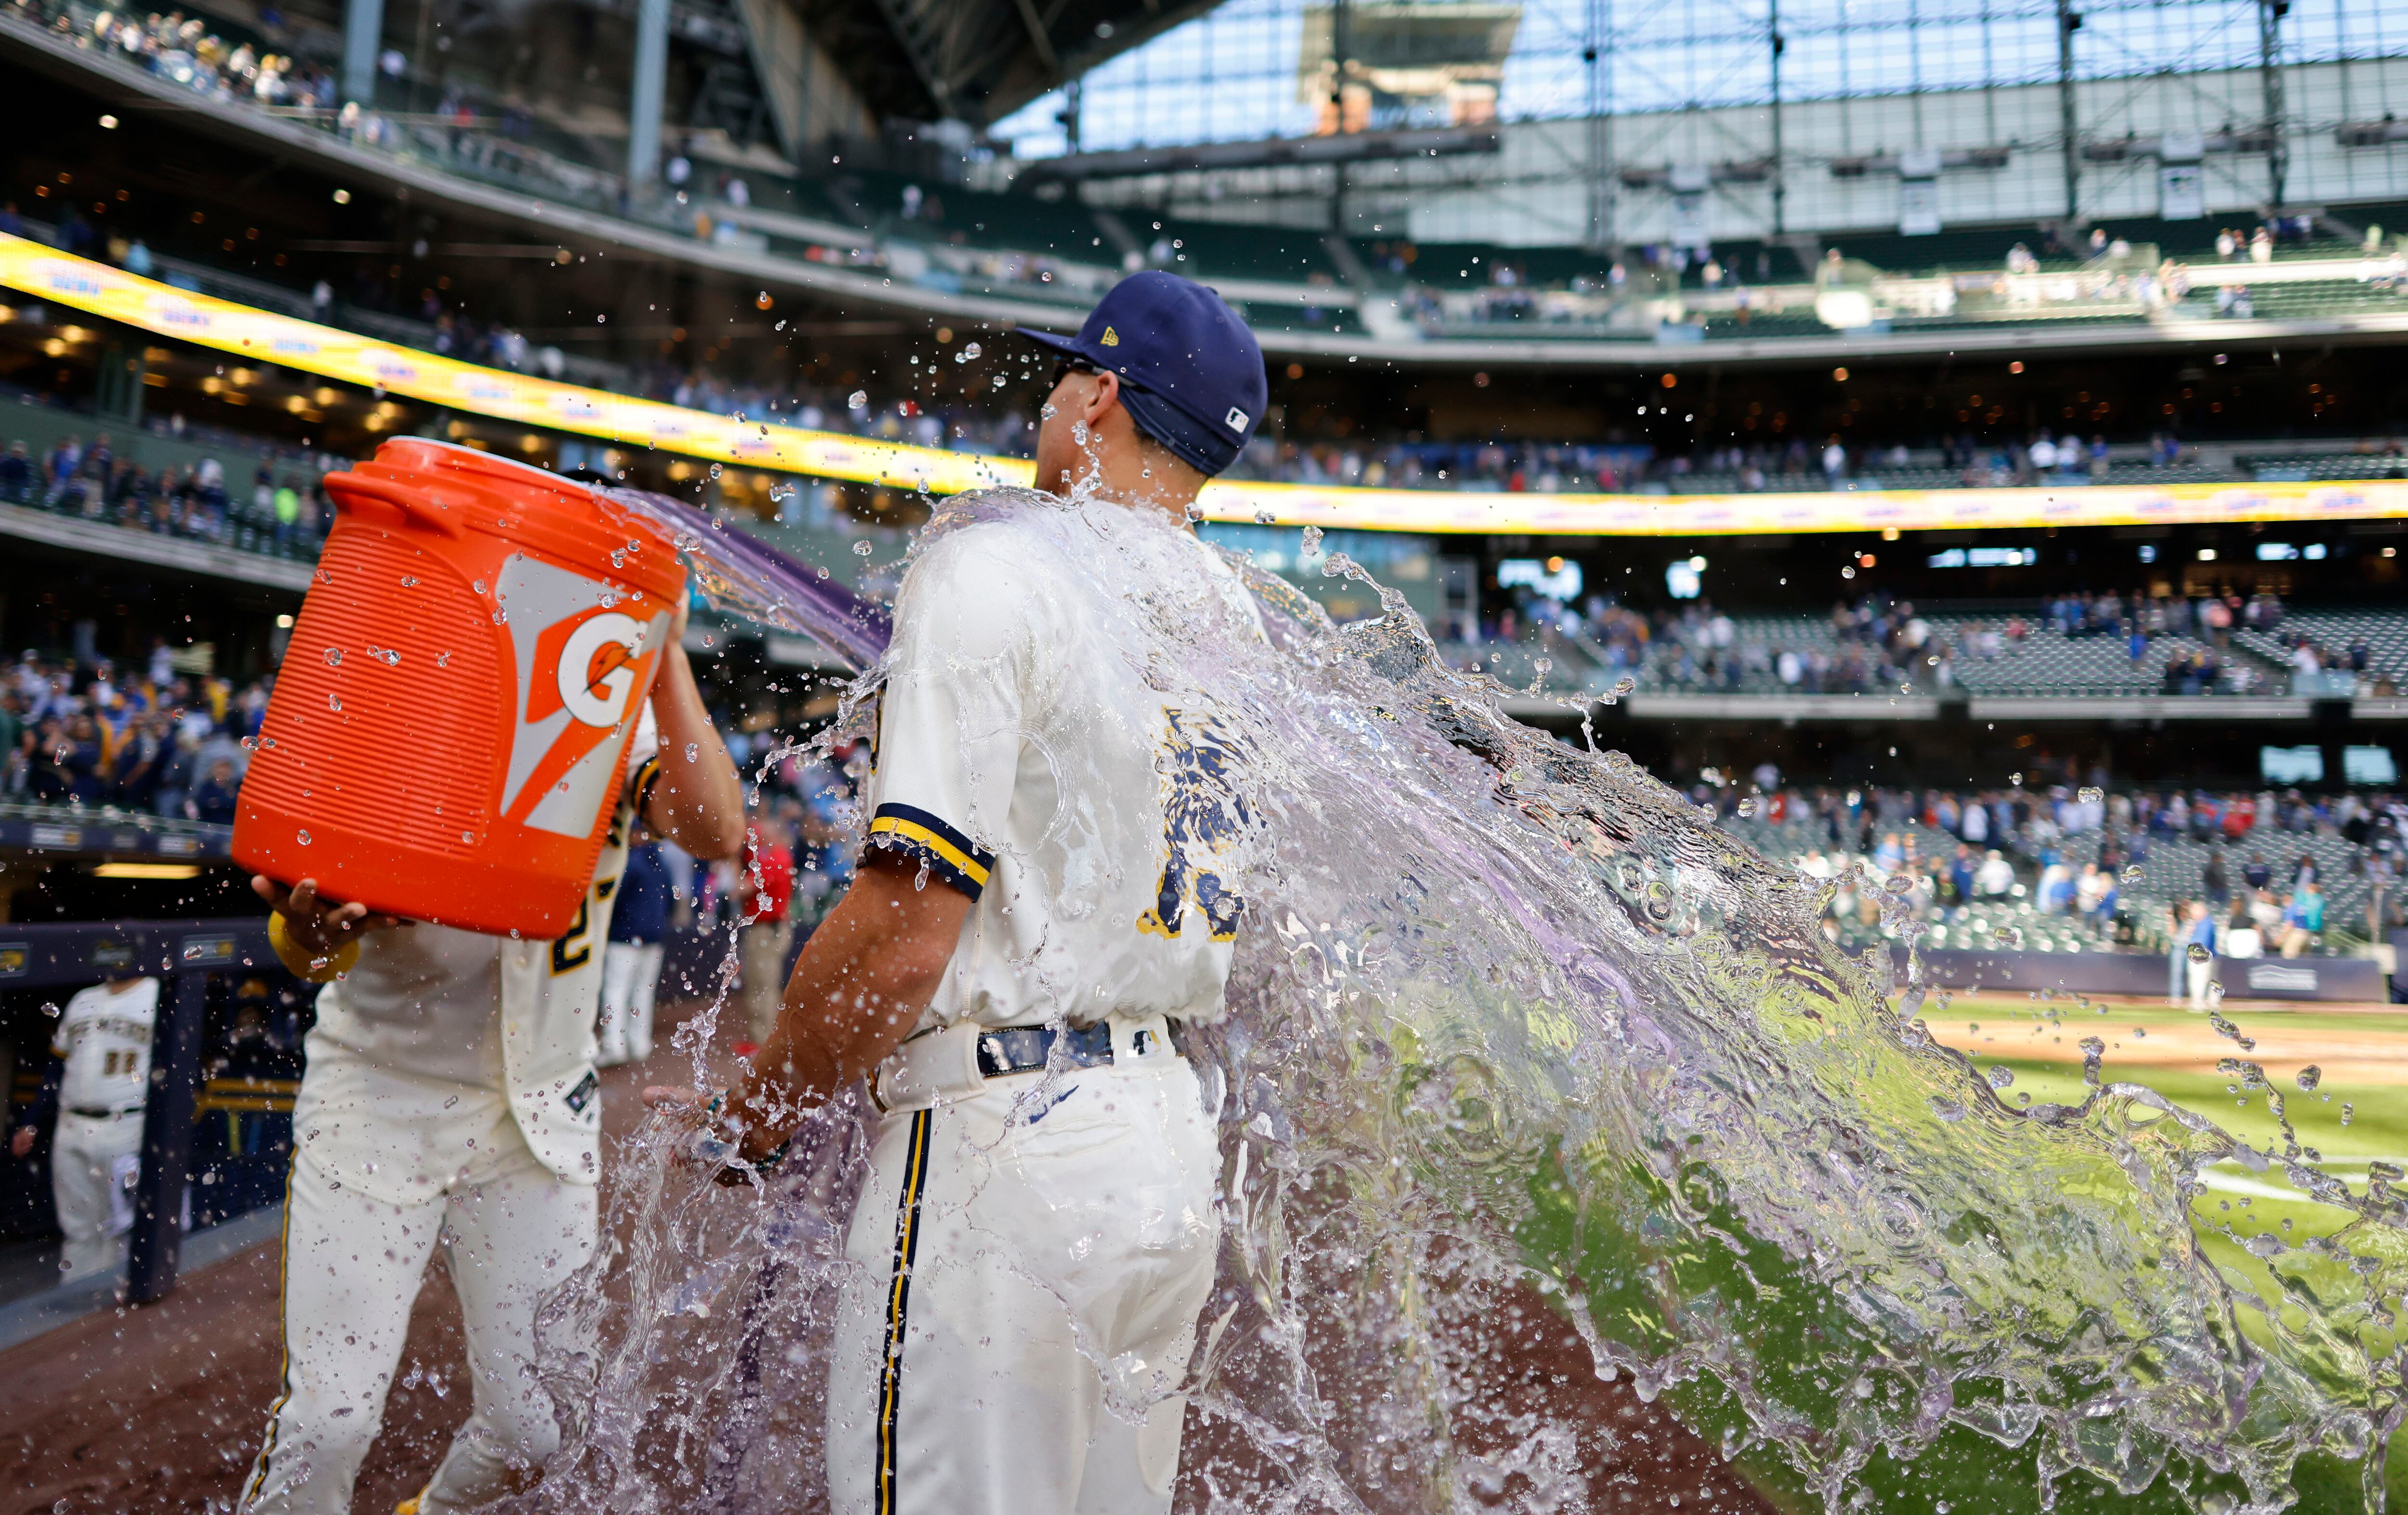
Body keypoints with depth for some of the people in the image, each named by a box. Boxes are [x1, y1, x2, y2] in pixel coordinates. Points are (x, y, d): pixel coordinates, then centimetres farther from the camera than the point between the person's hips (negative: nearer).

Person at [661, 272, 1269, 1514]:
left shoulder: (994, 568, -12)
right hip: (1174, 1141, 9)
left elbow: (906, 938, -18)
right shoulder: (1237, 619, 11)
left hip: (1005, 1147, -8)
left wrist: (755, 1113, -3)